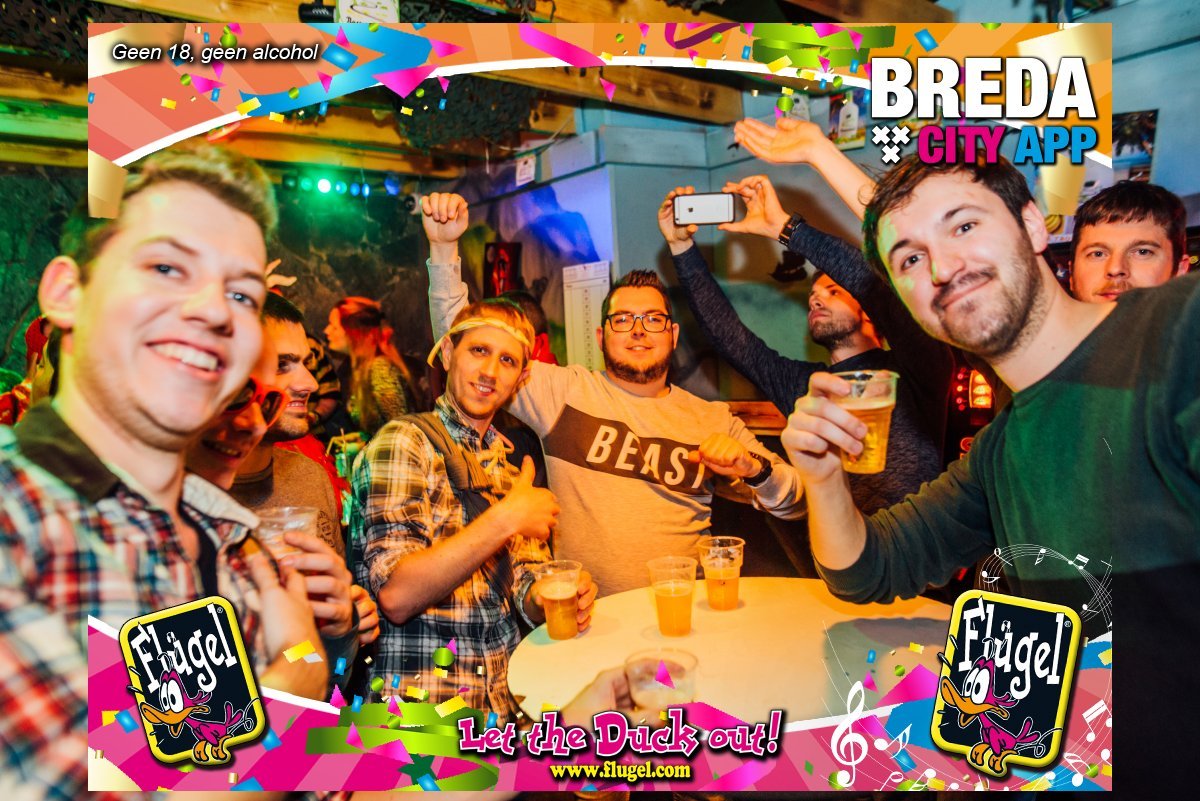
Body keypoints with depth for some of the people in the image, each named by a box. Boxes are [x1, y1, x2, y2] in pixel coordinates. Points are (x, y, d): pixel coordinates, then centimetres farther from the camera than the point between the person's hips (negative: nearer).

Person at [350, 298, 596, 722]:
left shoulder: (510, 466, 17)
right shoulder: (404, 441, -9)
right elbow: (395, 595, -19)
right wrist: (505, 520, -22)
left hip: (509, 700, 7)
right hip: (424, 708, -7)